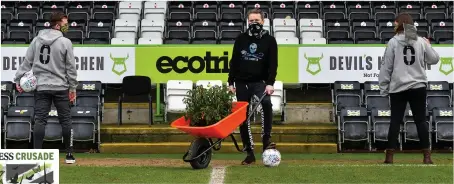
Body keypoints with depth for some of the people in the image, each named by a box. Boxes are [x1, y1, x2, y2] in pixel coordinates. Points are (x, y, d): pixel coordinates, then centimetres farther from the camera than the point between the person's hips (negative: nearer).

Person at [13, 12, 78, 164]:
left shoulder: (37, 40, 5)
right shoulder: (65, 42, -6)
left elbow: (27, 62, 3)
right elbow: (71, 68, -5)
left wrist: (19, 80, 7)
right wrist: (73, 88, 1)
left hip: (41, 87, 3)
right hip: (60, 87, -3)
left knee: (40, 120, 1)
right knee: (65, 120, 6)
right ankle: (69, 154, 9)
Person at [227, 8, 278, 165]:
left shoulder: (269, 40, 0)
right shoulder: (241, 39, 6)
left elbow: (273, 64, -7)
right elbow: (234, 62, 9)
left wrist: (270, 83, -19)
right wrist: (231, 82, 3)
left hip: (259, 82, -3)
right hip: (241, 82, 3)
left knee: (266, 102, -33)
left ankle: (266, 139, -27)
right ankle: (249, 153, 9)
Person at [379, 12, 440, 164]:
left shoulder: (393, 42, -5)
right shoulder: (421, 41, 2)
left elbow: (386, 66, -5)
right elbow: (434, 59, 12)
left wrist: (384, 87, 3)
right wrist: (428, 46, 29)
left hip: (398, 88, -2)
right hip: (418, 87, 2)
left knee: (395, 121, 4)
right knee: (421, 120, 7)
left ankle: (389, 156, 3)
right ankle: (427, 156, 6)